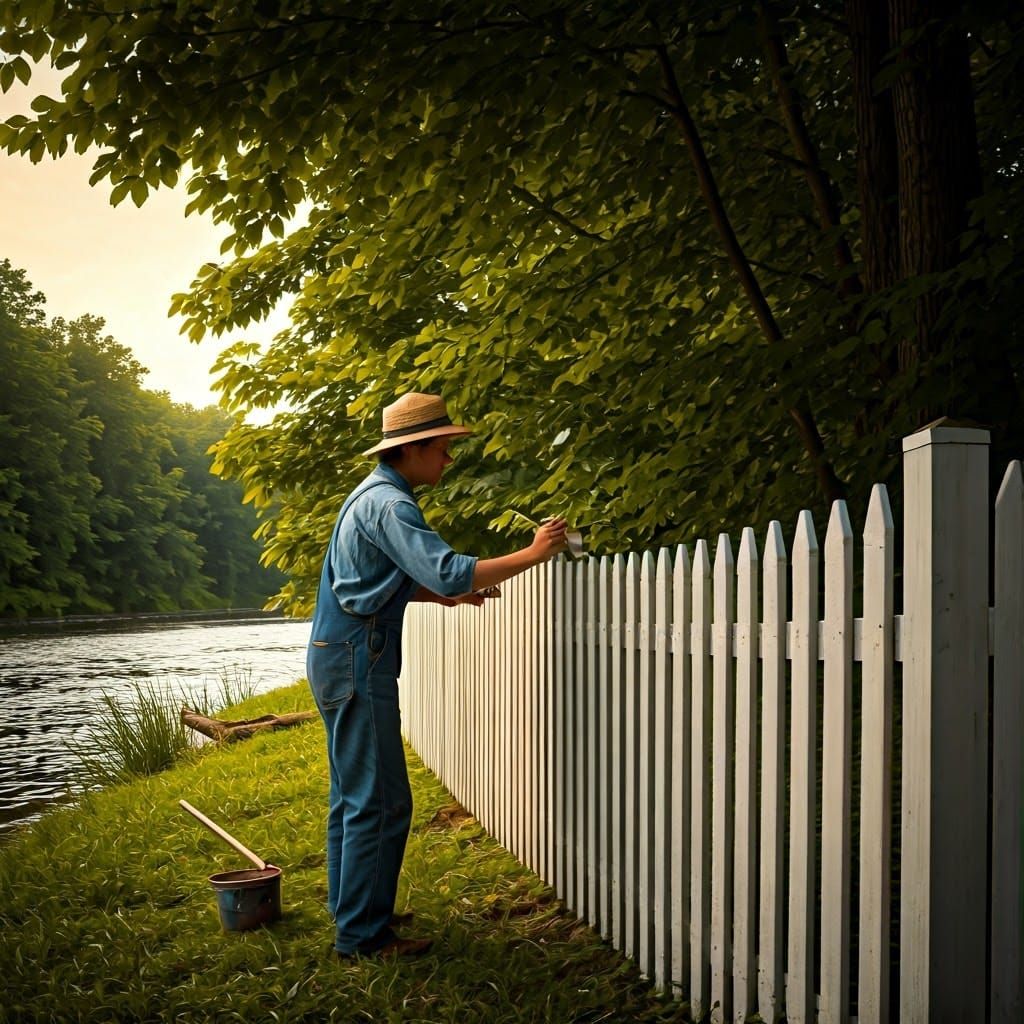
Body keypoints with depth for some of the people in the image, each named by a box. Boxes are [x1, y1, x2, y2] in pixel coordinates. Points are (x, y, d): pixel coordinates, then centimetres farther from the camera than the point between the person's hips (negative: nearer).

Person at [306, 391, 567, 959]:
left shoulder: (373, 496, 17)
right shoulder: (389, 503, -17)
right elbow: (447, 571, -29)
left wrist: (448, 593, 16)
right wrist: (532, 554, -24)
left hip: (338, 658, 11)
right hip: (357, 661, -11)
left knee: (353, 793, 16)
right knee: (380, 801, -7)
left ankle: (350, 909, 26)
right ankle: (363, 934, -1)